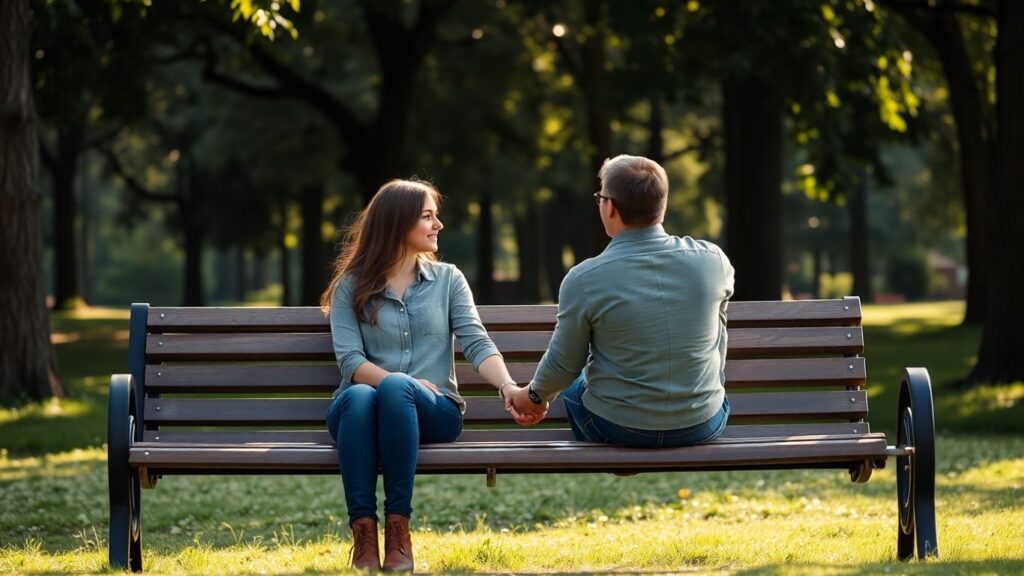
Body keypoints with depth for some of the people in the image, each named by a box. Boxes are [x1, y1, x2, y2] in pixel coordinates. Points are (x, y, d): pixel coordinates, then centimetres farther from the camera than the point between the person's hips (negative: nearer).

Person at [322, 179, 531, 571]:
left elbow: (477, 344, 1)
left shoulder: (447, 279, 14)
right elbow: (350, 359, -3)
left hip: (433, 410, 0)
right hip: (362, 406, 0)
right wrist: (405, 381, -20)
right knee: (358, 396, -37)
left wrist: (509, 387, -19)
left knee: (395, 388, -36)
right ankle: (363, 534, -41)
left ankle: (398, 531, -36)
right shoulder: (351, 286, 10)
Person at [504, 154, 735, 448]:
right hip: (703, 428, 2)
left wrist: (535, 396, 16)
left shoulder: (584, 280, -19)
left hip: (617, 431, -2)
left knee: (572, 385, 32)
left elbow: (564, 364, -6)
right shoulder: (713, 260, -11)